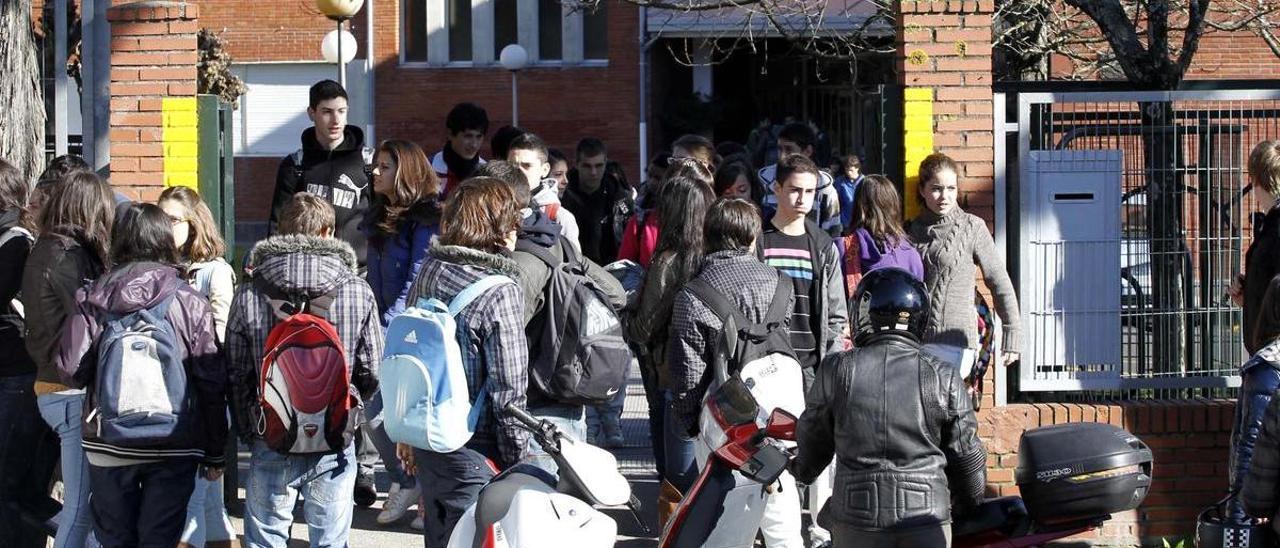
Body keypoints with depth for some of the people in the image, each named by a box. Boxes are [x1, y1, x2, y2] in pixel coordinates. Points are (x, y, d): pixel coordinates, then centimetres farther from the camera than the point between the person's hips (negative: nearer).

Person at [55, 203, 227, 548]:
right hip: (173, 450, -1)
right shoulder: (191, 304, -4)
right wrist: (215, 454, 5)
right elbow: (212, 385, -4)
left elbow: (70, 371, -9)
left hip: (107, 448, 1)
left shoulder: (93, 300, -3)